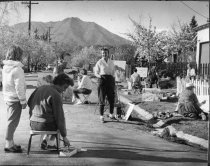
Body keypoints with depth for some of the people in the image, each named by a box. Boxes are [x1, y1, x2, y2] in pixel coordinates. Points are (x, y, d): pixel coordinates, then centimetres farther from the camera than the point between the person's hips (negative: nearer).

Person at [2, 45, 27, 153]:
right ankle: (9, 145, 6)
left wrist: (14, 99, 20)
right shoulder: (17, 69, -18)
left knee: (11, 121, 17)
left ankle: (10, 143, 26)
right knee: (13, 121, -1)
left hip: (8, 98, 9)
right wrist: (23, 101, -11)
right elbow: (19, 87, -19)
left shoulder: (5, 67, 8)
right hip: (15, 99, -9)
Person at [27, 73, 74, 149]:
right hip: (45, 125, -6)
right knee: (60, 122, 27)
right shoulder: (57, 95, -16)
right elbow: (60, 117, -14)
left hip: (33, 124, 7)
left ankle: (45, 141, 23)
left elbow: (29, 102, 15)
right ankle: (50, 143, 27)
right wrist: (64, 137, -5)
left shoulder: (41, 88, 6)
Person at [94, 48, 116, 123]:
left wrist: (112, 77, 7)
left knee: (111, 98, 4)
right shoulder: (99, 62, 2)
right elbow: (96, 72, 4)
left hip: (110, 79, 3)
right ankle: (101, 116, 4)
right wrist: (99, 76, -16)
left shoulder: (111, 62, 12)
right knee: (102, 99, -3)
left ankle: (111, 114, 21)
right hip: (102, 80, -3)